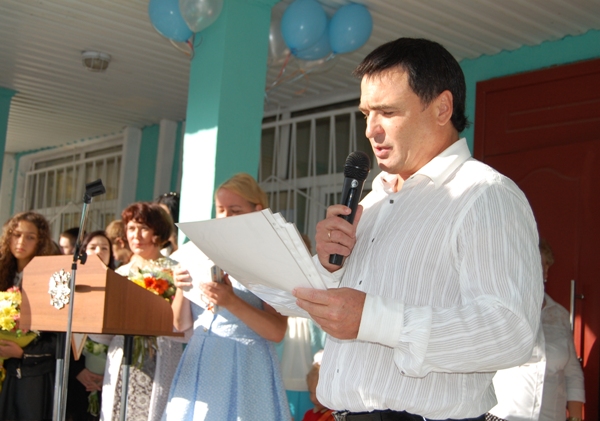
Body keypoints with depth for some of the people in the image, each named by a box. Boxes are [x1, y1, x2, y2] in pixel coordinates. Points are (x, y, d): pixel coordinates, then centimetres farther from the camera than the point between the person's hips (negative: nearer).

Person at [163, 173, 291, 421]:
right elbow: (181, 325, 11)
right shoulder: (201, 256, 8)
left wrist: (232, 302, -23)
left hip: (245, 367, -4)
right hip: (199, 365, 5)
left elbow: (277, 332, -13)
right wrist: (181, 290, -7)